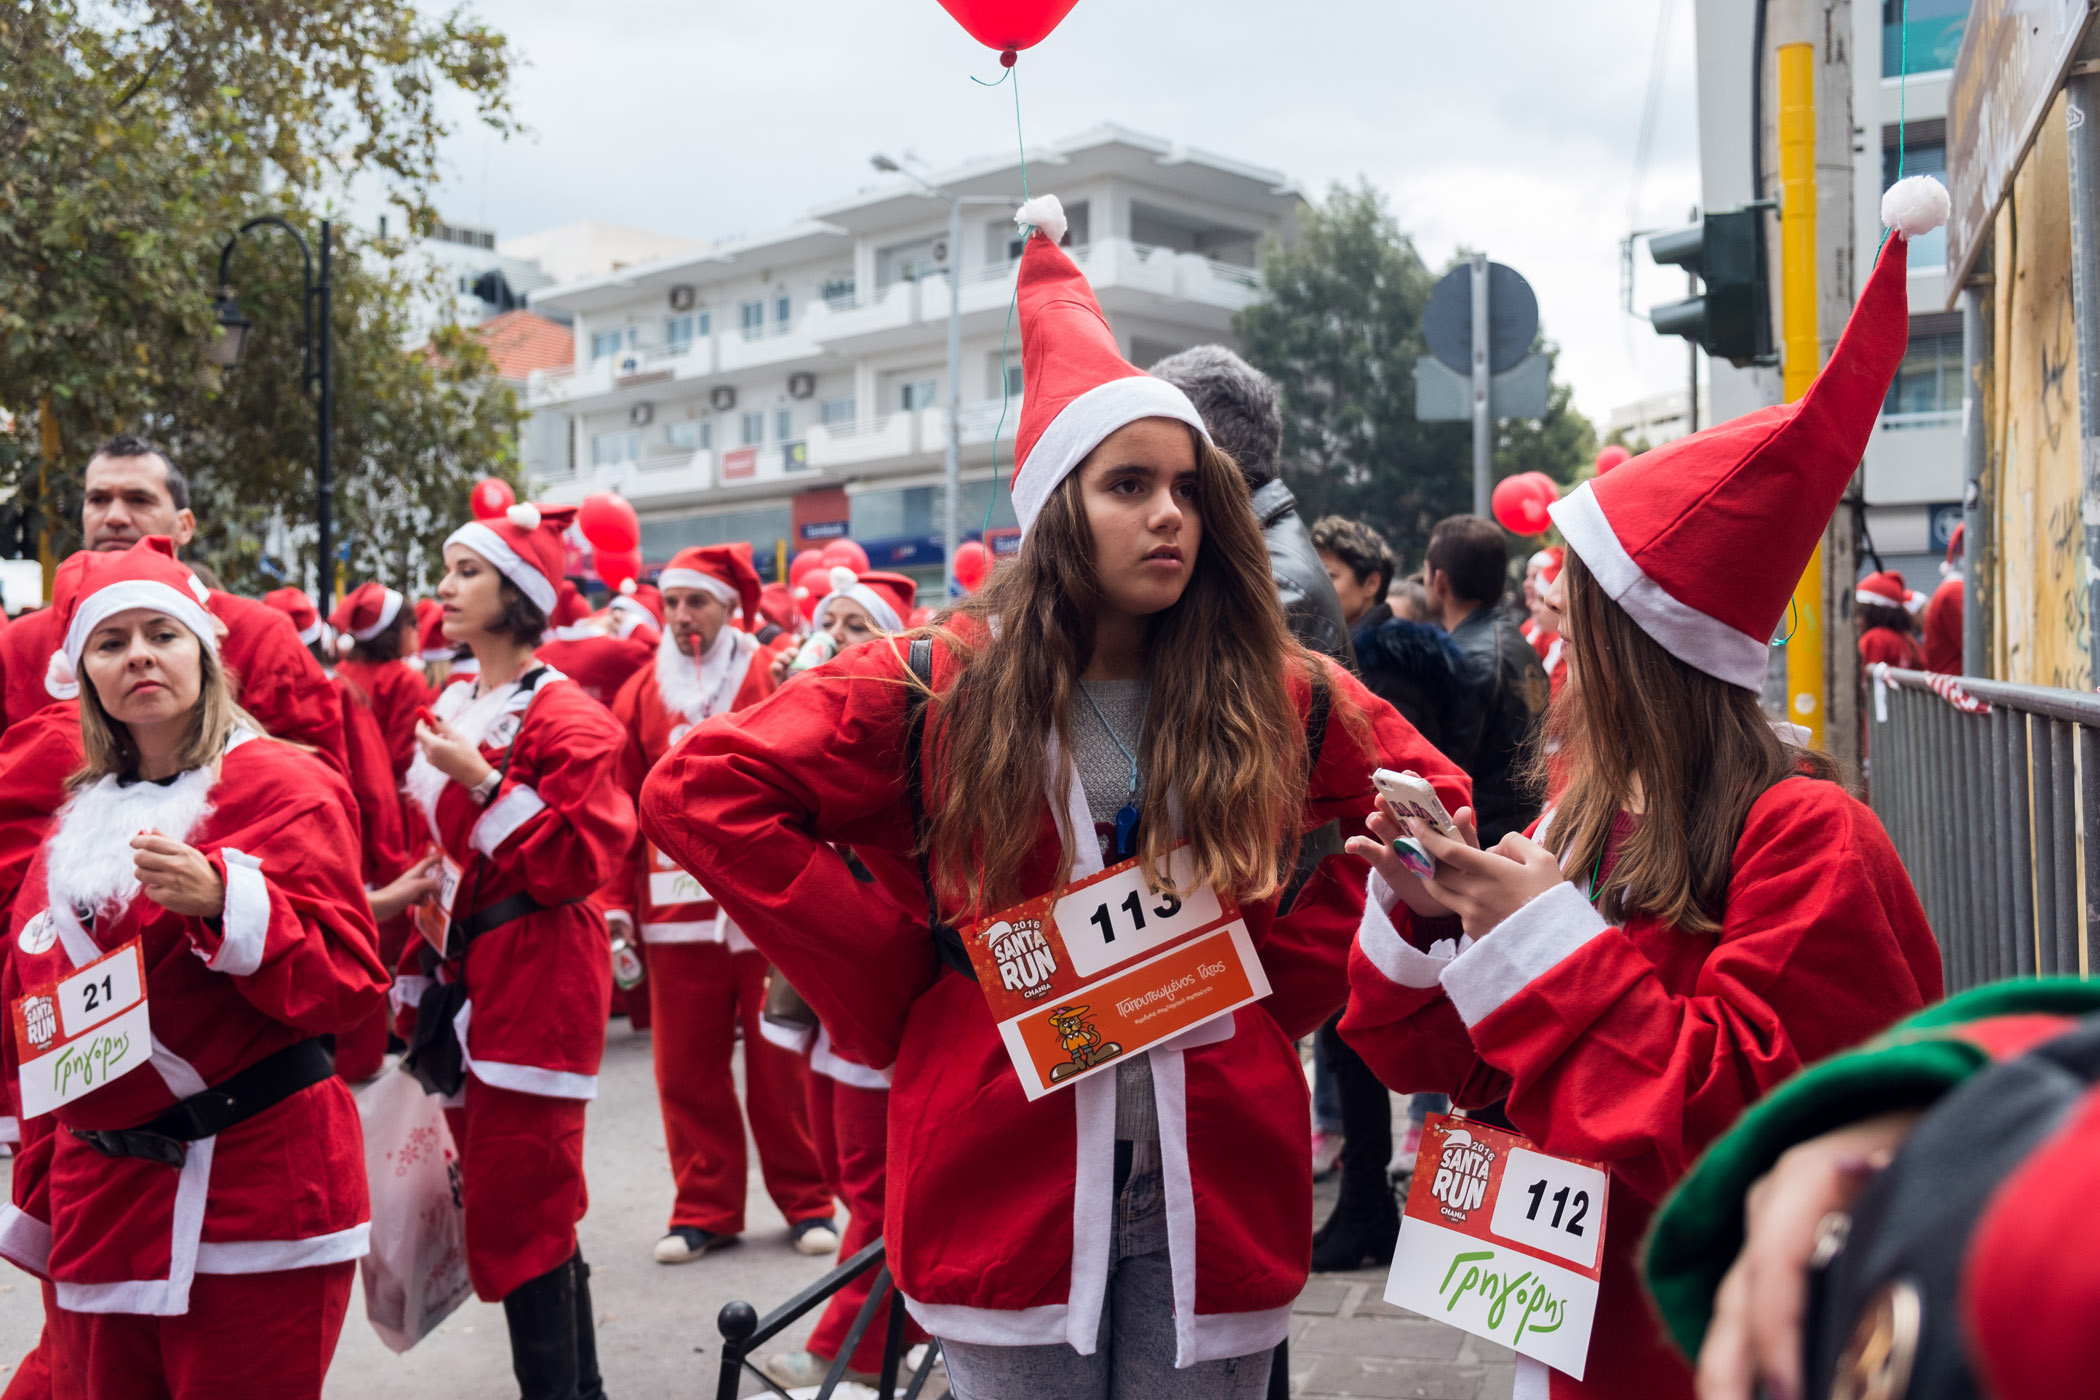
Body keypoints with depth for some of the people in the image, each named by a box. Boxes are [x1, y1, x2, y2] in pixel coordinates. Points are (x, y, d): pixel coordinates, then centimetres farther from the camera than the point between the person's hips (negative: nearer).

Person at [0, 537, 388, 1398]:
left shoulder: (280, 785, -6)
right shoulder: (76, 824, 13)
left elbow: (350, 986, -13)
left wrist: (222, 903, -26)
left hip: (253, 1206, -6)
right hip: (101, 1210, 6)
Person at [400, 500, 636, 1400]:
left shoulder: (566, 717, -11)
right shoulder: (454, 710, 13)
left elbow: (579, 862, -17)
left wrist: (483, 783, -21)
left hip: (534, 981, -8)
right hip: (466, 980, 8)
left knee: (518, 1215, -5)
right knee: (534, 1209, 14)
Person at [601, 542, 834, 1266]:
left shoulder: (773, 678, 3)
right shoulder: (640, 694, 10)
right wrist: (615, 904, 3)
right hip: (677, 906, 3)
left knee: (781, 1058, 3)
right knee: (686, 1065, 6)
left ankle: (806, 1200, 17)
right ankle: (705, 1207, 20)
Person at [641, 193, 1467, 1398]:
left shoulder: (1274, 695, 1)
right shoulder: (944, 688, -6)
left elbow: (1428, 797, 14)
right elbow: (702, 791, -8)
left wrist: (1295, 966, 3)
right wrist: (889, 986, -9)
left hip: (1216, 1186, 2)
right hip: (1008, 1175, -2)